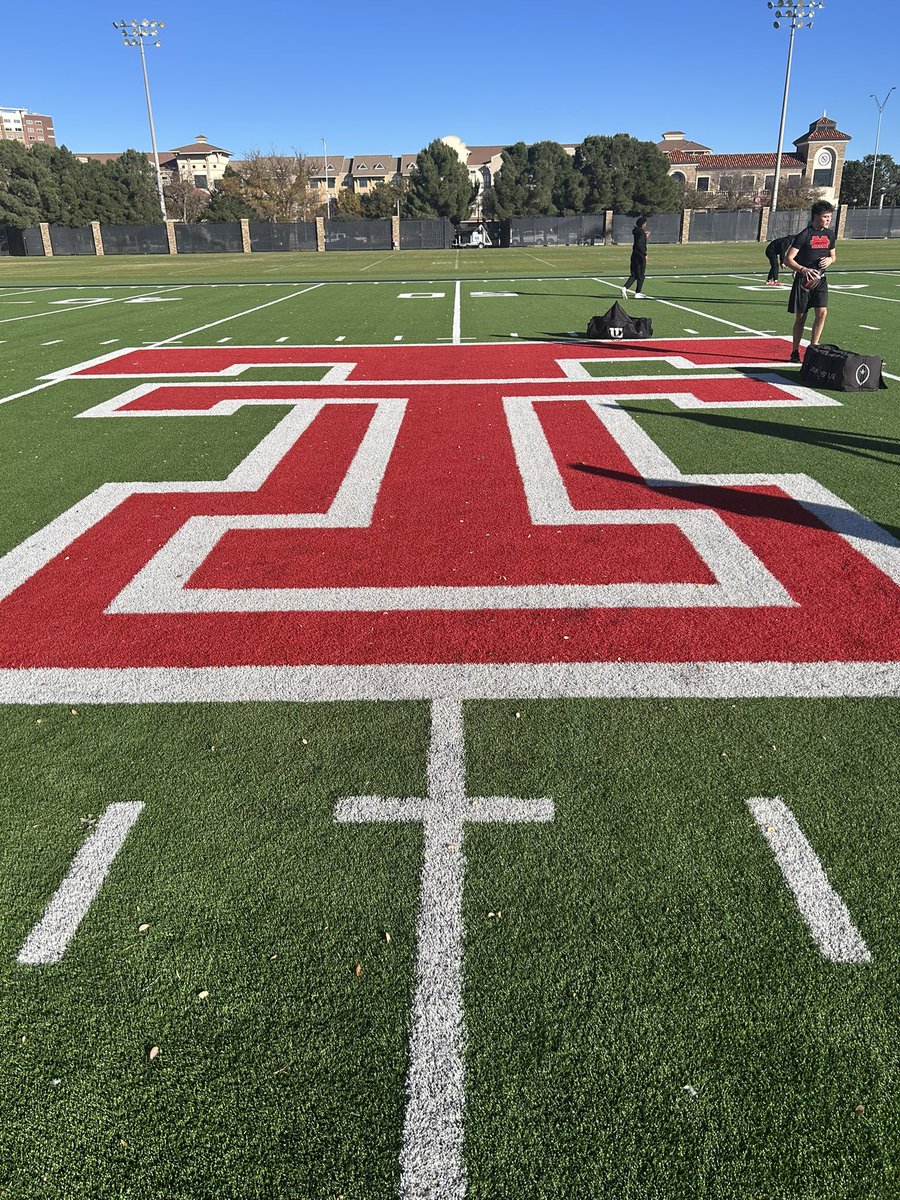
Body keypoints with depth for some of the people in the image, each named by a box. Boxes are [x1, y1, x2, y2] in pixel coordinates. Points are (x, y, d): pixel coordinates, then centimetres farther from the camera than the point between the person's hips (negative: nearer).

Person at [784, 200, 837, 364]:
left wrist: (830, 260, -2)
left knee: (822, 312, -10)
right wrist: (803, 269, -30)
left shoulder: (830, 235, 9)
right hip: (803, 279, -5)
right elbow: (788, 259, -14)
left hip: (820, 279, 5)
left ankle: (813, 347, 1)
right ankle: (795, 351, 12)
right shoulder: (804, 235, -10)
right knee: (801, 317, 0)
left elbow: (833, 255, 23)